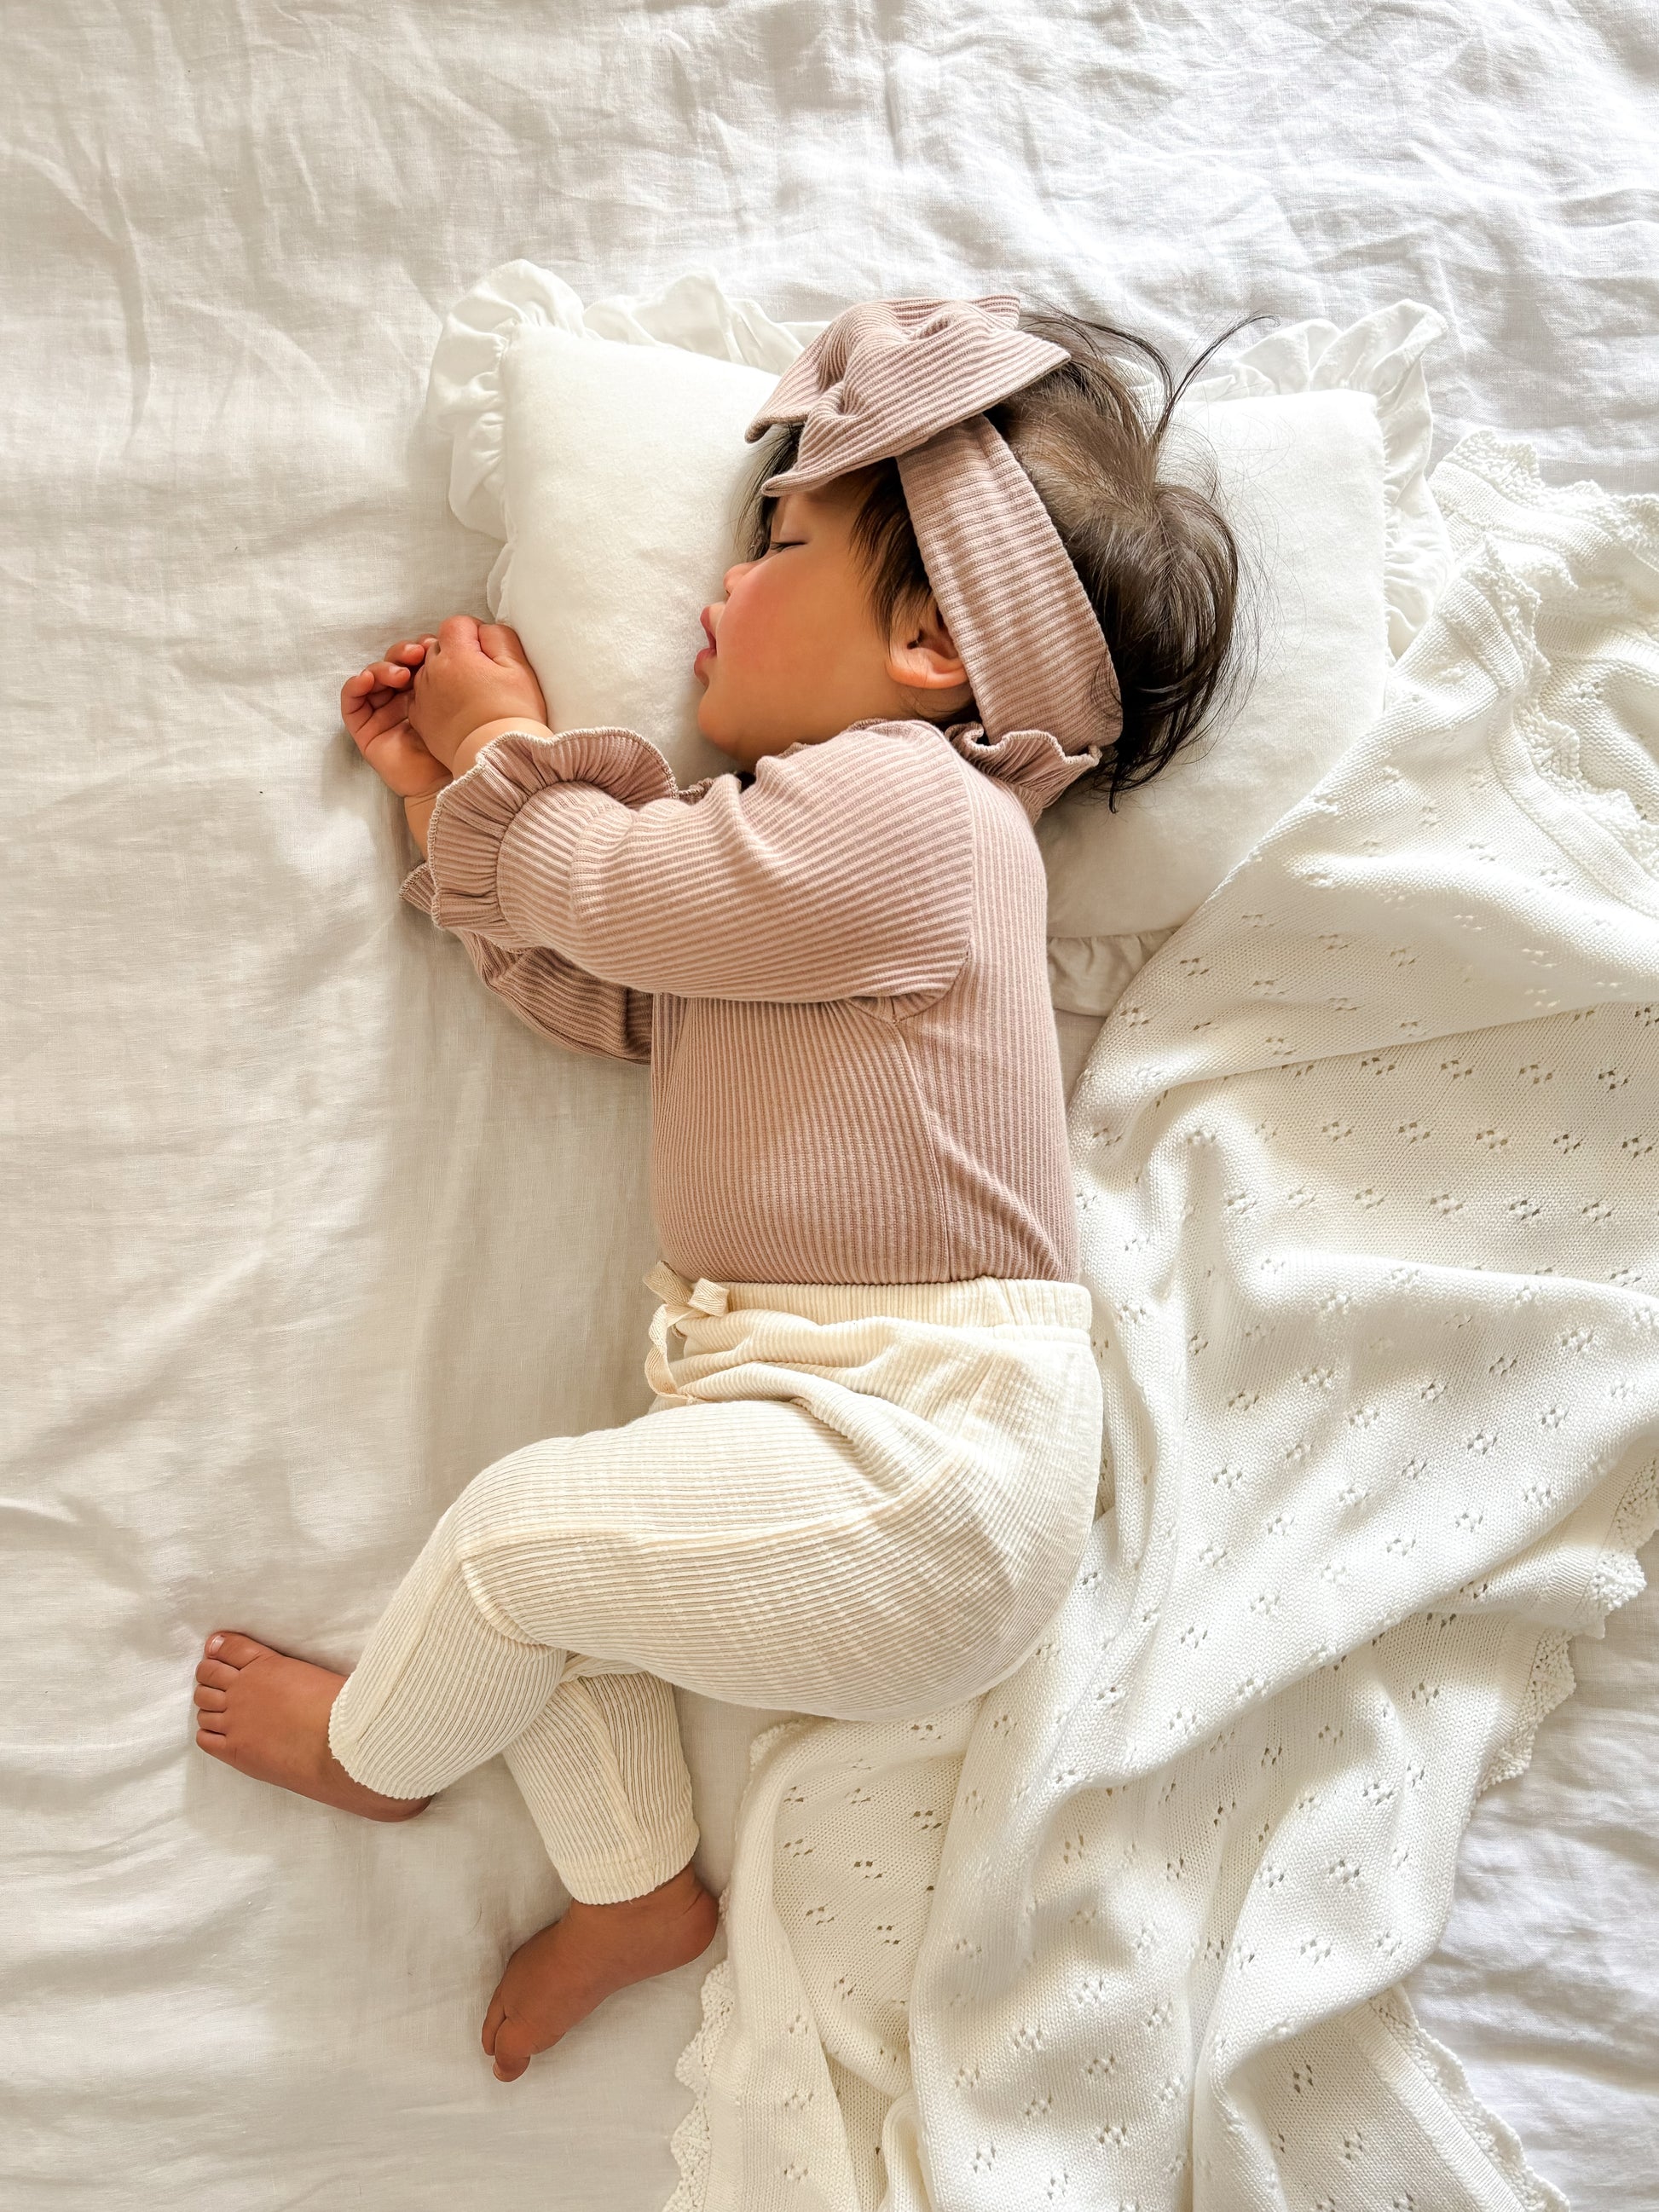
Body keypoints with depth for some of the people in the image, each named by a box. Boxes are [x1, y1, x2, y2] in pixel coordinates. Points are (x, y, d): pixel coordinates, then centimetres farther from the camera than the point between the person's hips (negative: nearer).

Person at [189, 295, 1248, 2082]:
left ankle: (375, 1751, 27)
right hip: (833, 1419, 10)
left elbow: (612, 892, -11)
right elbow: (584, 981, 18)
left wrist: (508, 743, 8)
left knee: (519, 1525, -7)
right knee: (543, 1539, 14)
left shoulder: (896, 803, -15)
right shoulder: (817, 829, 20)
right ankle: (633, 1884, 29)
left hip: (919, 1466, -10)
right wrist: (445, 782, 18)